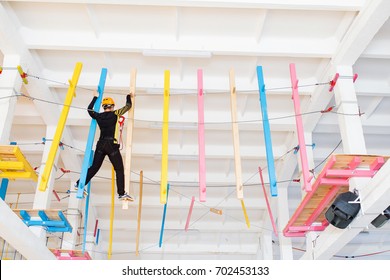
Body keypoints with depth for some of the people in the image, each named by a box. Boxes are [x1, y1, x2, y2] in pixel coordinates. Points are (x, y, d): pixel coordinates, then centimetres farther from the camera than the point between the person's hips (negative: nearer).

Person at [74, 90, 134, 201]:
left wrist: (95, 98, 38)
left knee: (94, 167, 15)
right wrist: (129, 96, 25)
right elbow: (128, 106, 7)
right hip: (112, 145, -5)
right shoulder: (115, 114, -2)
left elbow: (89, 109, 29)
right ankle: (122, 193, -8)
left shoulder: (98, 116, 10)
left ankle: (79, 184, 18)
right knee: (119, 170, -2)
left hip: (101, 145, 5)